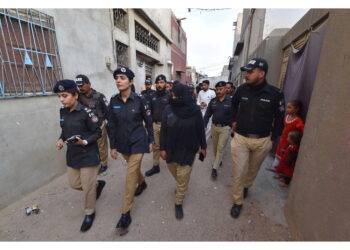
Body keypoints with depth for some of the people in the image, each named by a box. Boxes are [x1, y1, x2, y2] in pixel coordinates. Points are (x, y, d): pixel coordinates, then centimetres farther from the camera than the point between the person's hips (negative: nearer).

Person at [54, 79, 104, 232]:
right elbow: (65, 130, 15)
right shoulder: (63, 111, 3)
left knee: (87, 187, 7)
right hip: (72, 155, 7)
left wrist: (84, 142, -27)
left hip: (88, 155, -7)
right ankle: (98, 184, 45)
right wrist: (61, 139, -4)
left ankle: (90, 213, 33)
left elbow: (97, 133, -12)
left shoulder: (86, 112, -18)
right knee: (74, 184, 19)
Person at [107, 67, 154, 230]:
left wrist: (151, 141, -2)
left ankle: (125, 213, 14)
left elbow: (148, 122, -4)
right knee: (134, 167, 25)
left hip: (138, 142, -4)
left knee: (130, 175, -2)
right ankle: (142, 183, 56)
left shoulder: (139, 100, -12)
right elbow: (112, 125, 3)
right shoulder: (113, 101, -2)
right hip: (122, 143, 5)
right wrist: (113, 146, 4)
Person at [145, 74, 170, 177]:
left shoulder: (169, 95, -6)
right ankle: (155, 166, 24)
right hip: (155, 124, 5)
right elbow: (150, 110, 14)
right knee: (156, 146, 12)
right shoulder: (153, 96, 9)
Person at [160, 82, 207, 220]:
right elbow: (163, 130, -3)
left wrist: (203, 146, 4)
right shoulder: (168, 109, -9)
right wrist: (162, 148, -3)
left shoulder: (195, 110, -12)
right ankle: (180, 186, 55)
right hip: (171, 149, 3)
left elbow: (200, 130, -2)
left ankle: (178, 203, 29)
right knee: (175, 174, 21)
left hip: (188, 150, -2)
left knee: (183, 178, 5)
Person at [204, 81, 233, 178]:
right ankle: (218, 160, 41)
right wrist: (204, 126, -4)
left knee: (220, 148, 1)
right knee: (215, 146, 17)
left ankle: (215, 168, 11)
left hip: (225, 128, -4)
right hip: (214, 126, 4)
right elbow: (207, 114, 2)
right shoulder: (213, 101, 0)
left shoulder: (230, 101, -10)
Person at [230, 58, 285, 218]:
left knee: (253, 169, 21)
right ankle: (237, 202, 24)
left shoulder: (274, 94, -10)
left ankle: (246, 186, 52)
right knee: (238, 172, 4)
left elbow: (279, 118, 2)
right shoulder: (242, 89, -5)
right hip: (240, 138, 0)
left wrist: (273, 138, 2)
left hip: (262, 141, 0)